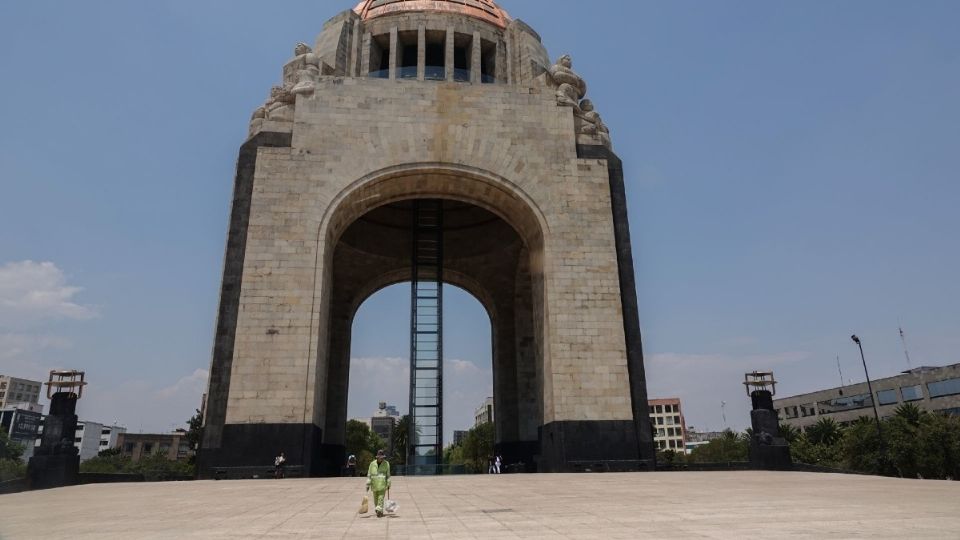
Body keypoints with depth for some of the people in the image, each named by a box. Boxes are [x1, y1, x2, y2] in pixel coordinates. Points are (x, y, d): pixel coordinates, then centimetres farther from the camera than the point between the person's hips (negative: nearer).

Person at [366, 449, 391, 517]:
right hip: (375, 484, 2)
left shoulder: (386, 464, 1)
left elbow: (388, 475, 5)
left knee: (381, 498, -11)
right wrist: (368, 484, 1)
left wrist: (388, 484, 3)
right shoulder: (372, 464, 2)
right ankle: (379, 512, 23)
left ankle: (379, 511, -13)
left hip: (382, 484, -2)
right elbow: (369, 475, 4)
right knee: (375, 498, 9)